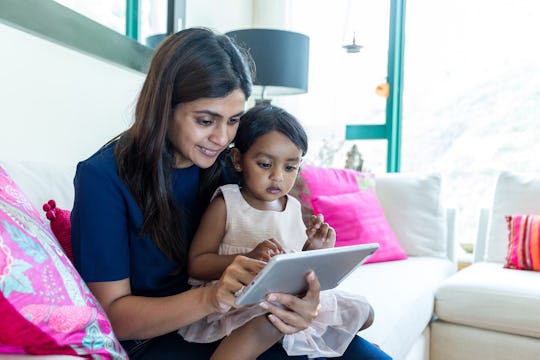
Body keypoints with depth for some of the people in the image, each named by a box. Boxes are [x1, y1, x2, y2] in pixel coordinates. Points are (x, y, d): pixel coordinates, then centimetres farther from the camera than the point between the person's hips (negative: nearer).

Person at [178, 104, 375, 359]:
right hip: (235, 299, -6)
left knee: (362, 312, 13)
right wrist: (249, 258, -27)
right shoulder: (226, 205, -8)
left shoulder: (293, 208, 8)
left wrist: (314, 249, -6)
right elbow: (196, 264, -12)